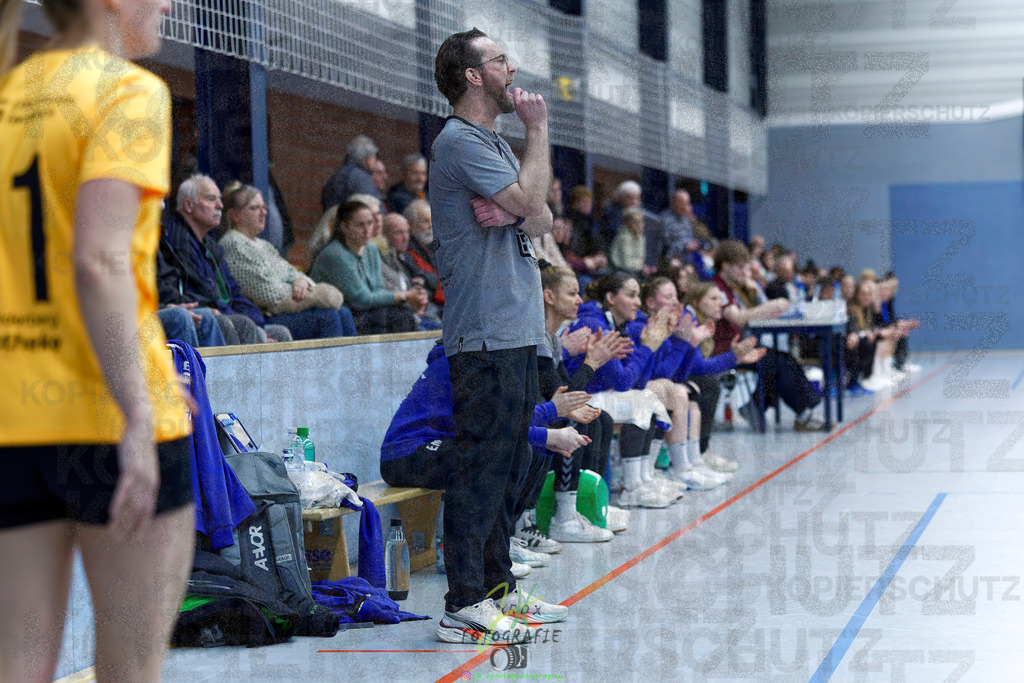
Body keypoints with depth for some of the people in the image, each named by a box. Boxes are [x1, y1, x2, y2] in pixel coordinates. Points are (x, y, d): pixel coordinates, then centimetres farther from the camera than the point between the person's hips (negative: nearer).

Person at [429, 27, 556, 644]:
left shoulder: (496, 142, 22)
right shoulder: (460, 141, -9)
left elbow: (543, 218, 15)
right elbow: (532, 201, -18)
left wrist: (524, 214, -8)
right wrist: (539, 129, -6)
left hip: (519, 332, 10)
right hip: (486, 336, -10)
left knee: (512, 464, 13)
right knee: (482, 465, -10)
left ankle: (498, 582, 22)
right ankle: (465, 604, -8)